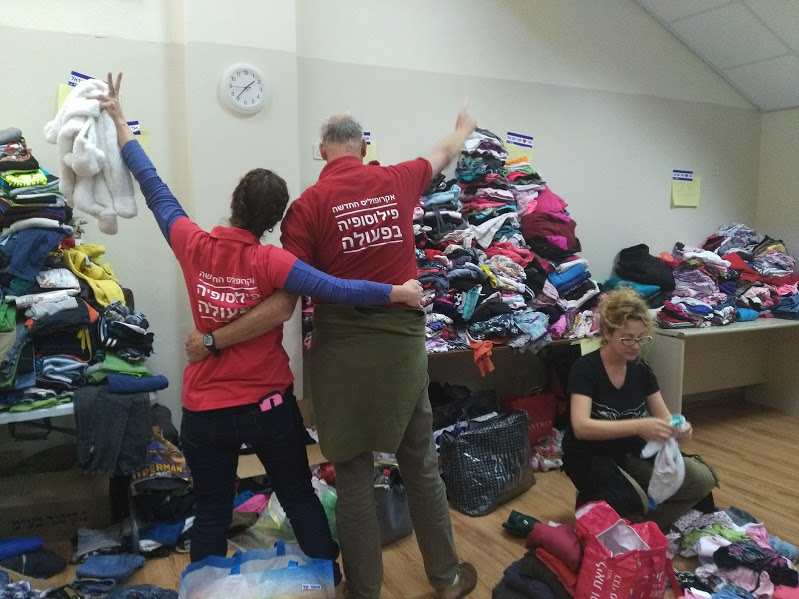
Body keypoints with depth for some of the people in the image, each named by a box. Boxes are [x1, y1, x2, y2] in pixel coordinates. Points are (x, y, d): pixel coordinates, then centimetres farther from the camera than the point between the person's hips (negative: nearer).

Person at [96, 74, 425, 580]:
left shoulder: (194, 245, -8)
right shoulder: (269, 262, -17)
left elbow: (155, 190, 3)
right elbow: (334, 289, -26)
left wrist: (120, 123, 14)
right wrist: (396, 293, -22)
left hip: (205, 410, 2)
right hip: (270, 406, -2)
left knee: (211, 516, 15)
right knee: (301, 500, 17)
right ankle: (330, 581, 34)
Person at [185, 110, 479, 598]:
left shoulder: (309, 205, -9)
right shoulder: (397, 181, 1)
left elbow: (284, 303, -15)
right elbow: (444, 155, 24)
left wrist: (213, 341, -7)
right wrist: (463, 129, 46)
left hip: (343, 351, -3)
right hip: (403, 343, 3)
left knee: (353, 476, 11)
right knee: (422, 466, 17)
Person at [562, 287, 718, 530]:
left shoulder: (641, 369, -2)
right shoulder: (585, 368, -20)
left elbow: (664, 417, 0)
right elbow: (581, 427, -34)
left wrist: (677, 427, -26)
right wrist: (638, 426, -46)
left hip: (631, 452, 6)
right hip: (589, 456, -6)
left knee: (702, 479, -13)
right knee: (633, 503, -34)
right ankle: (592, 504, 0)